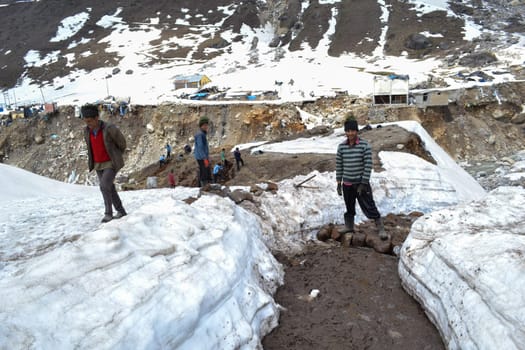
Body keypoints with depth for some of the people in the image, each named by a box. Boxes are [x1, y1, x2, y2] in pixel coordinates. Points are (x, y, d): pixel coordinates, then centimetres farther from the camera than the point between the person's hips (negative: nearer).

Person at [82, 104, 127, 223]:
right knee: (109, 188, 10)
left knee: (104, 186, -21)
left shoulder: (109, 129, -23)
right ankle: (121, 211, 24)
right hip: (98, 165, 6)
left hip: (111, 163, -6)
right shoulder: (87, 130, -4)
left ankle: (108, 212, -7)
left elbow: (121, 142, -6)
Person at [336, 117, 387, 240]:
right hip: (347, 184, 3)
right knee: (349, 209, 14)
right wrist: (339, 183, 4)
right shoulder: (341, 146, -2)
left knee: (369, 207, -2)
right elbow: (339, 165, 4)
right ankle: (349, 230, 30)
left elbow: (368, 165, -12)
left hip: (361, 183, -3)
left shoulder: (364, 145, -11)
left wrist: (364, 183, -15)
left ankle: (381, 229, 14)